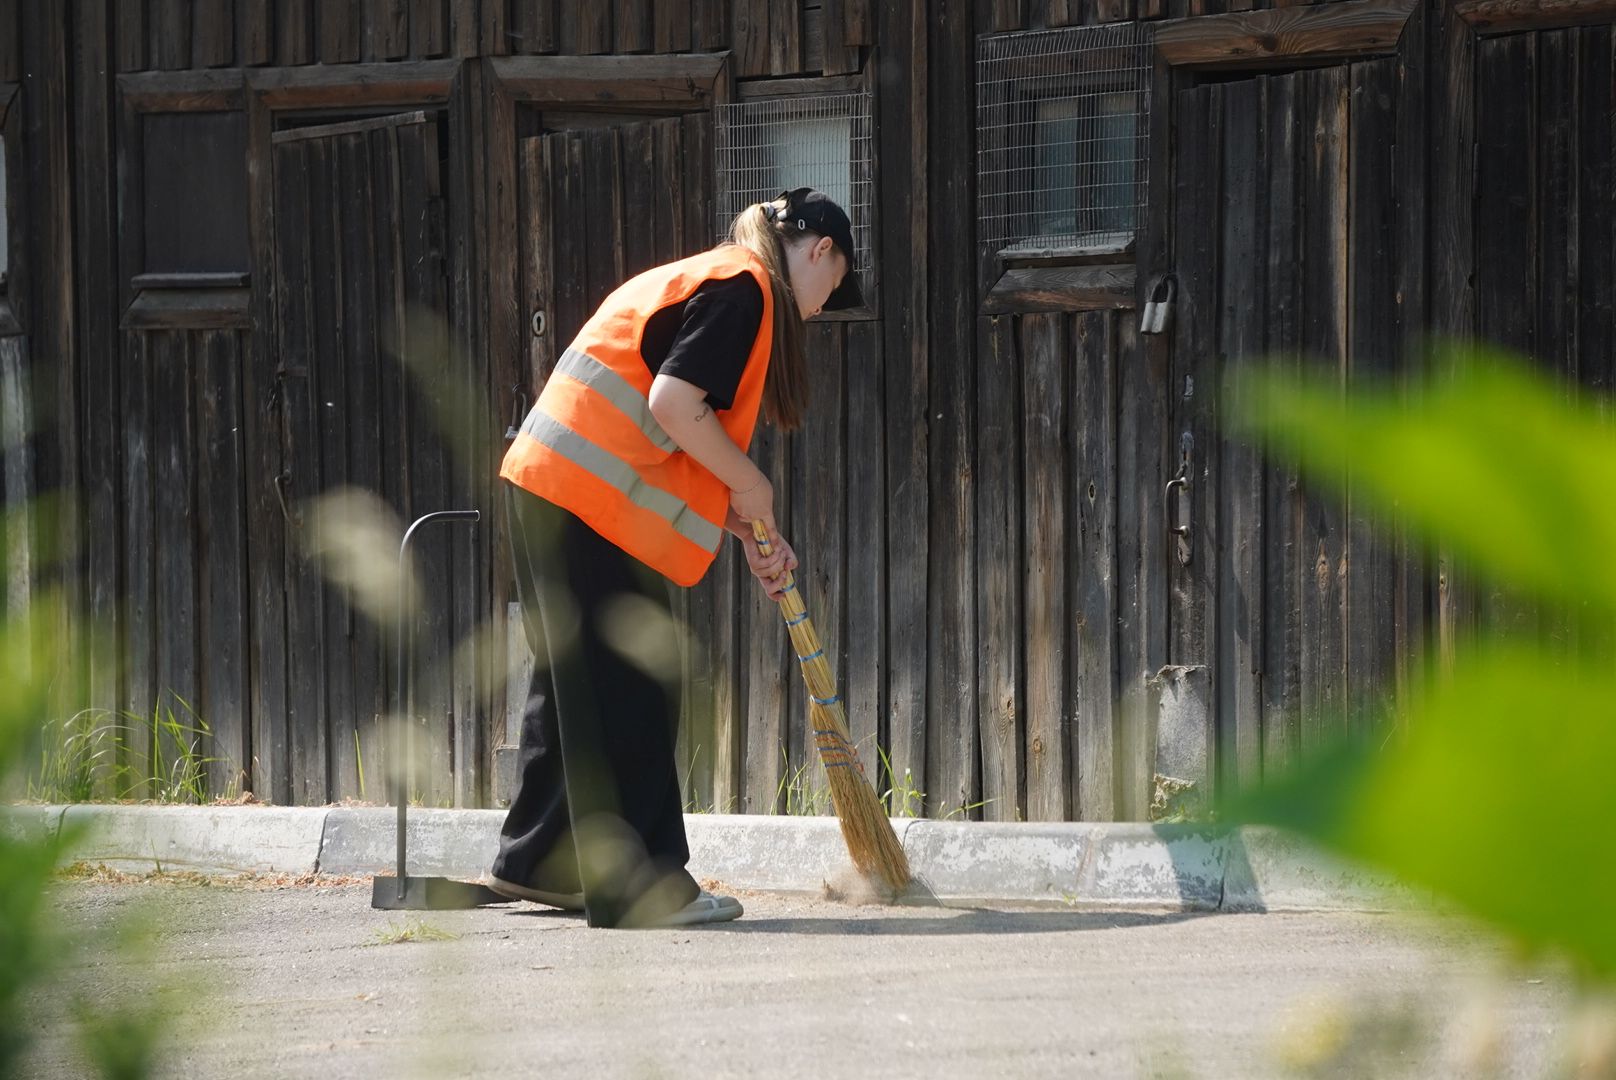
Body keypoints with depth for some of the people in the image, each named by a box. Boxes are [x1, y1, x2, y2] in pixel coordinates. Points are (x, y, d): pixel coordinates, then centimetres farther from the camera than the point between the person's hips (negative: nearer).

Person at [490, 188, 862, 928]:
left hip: (549, 483, 10)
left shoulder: (708, 281, 23)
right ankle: (638, 888, -6)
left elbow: (681, 443, 25)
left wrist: (751, 535, 19)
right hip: (592, 502, -10)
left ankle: (538, 861, 25)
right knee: (627, 694, -7)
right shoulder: (743, 289, -9)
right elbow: (672, 404, -20)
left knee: (576, 684, 17)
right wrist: (748, 484, -6)